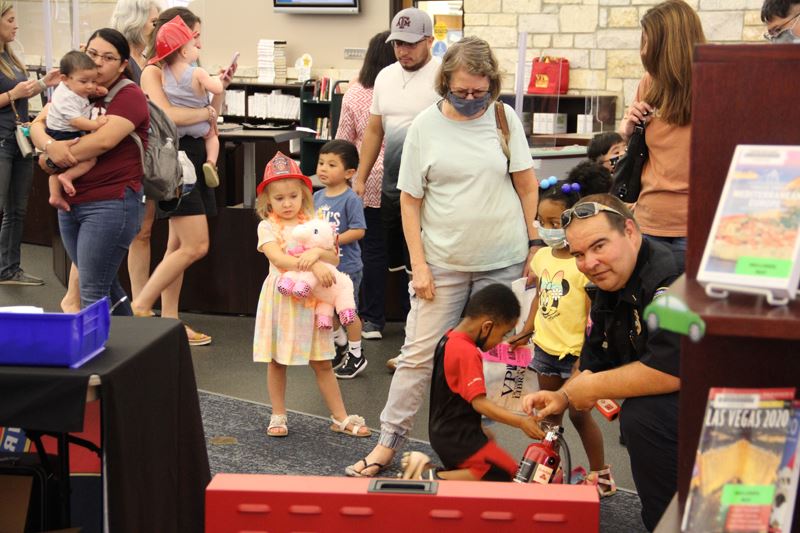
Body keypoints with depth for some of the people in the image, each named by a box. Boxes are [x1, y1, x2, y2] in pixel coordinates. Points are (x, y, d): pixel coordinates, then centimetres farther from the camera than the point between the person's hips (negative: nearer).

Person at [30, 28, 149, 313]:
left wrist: (52, 161, -13)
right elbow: (37, 124, 4)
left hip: (111, 202, -7)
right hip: (70, 201, 7)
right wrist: (50, 145, -19)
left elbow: (104, 140, -22)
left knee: (92, 293, -7)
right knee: (103, 283, 17)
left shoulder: (129, 95, -9)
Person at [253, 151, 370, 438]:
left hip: (311, 299, 2)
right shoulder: (268, 226, -6)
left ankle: (341, 417, 13)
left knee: (322, 362, 8)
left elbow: (334, 257, -3)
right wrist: (312, 266, -32)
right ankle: (278, 416, 21)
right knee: (277, 361, 8)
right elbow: (277, 258, -23)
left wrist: (317, 252, -24)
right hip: (281, 298, -2)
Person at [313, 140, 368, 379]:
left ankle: (356, 355, 22)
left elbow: (358, 231, -20)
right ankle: (340, 343, 40)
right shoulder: (317, 197, 3)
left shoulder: (351, 199, -17)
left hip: (346, 266, -7)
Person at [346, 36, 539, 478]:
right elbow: (410, 200, -1)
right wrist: (419, 265, -5)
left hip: (503, 261, 1)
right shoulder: (425, 125, -3)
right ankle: (388, 442, 8)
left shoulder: (504, 118, -1)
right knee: (420, 353, 0)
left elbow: (527, 185, 5)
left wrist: (533, 245, 3)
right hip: (444, 262, -1)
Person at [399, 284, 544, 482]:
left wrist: (481, 429, 21)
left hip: (443, 433, 10)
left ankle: (425, 468, 6)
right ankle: (435, 479, -13)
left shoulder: (449, 339, 7)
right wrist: (521, 422, -29)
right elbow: (479, 403, -27)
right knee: (507, 475, -8)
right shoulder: (468, 353, -23)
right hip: (459, 439, -10)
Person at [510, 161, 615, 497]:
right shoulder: (542, 257, 2)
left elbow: (595, 314, -18)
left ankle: (601, 475, 18)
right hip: (545, 347, 7)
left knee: (579, 414, 3)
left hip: (575, 352, -7)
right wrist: (526, 331, 17)